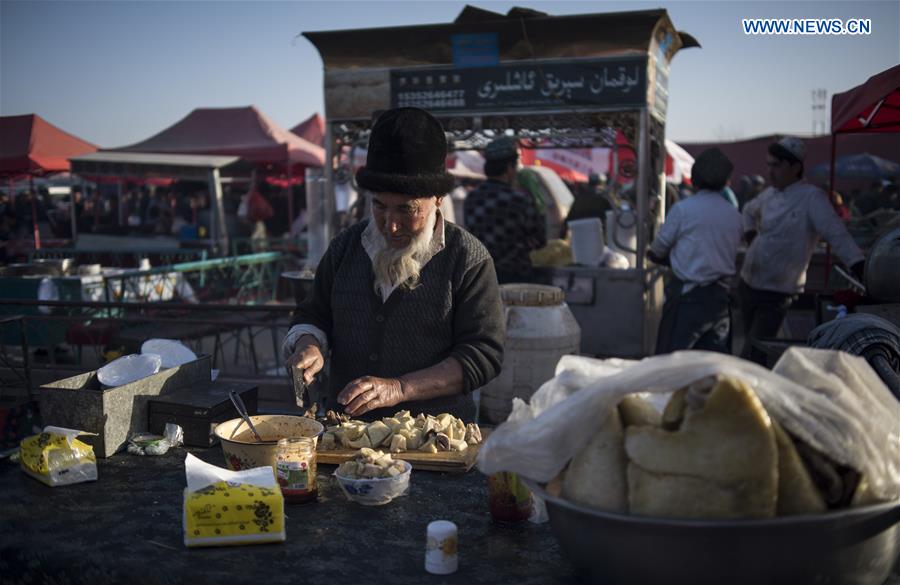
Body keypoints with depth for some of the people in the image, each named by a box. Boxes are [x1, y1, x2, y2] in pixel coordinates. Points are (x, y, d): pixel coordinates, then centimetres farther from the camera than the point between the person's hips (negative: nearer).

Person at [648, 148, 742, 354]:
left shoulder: (683, 209, -11)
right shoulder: (734, 215, 4)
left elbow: (660, 246, -1)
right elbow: (732, 254, 15)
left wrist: (654, 254, 24)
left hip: (687, 293, -5)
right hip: (720, 294, 5)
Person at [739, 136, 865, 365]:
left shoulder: (812, 197, -13)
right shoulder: (770, 194, 7)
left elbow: (836, 234, -21)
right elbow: (749, 211, 30)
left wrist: (861, 269, -31)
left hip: (776, 295, -7)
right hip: (747, 286, 7)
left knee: (752, 359, -9)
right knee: (751, 353, 17)